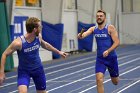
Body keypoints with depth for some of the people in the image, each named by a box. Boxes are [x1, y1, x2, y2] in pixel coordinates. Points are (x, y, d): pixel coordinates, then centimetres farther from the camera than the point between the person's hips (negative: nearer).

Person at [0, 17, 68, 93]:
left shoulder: (38, 37, -13)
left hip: (38, 69, 5)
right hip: (24, 71, -5)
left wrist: (58, 52, 20)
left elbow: (45, 45, 11)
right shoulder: (18, 42, -29)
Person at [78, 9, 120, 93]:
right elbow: (84, 34, -17)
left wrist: (108, 51, -30)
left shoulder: (110, 28, -11)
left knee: (115, 82, 15)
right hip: (100, 59, 1)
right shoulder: (93, 29, -1)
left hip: (111, 57, -1)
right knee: (99, 80, -18)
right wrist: (80, 35, -41)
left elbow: (117, 42, -15)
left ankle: (115, 76, 53)